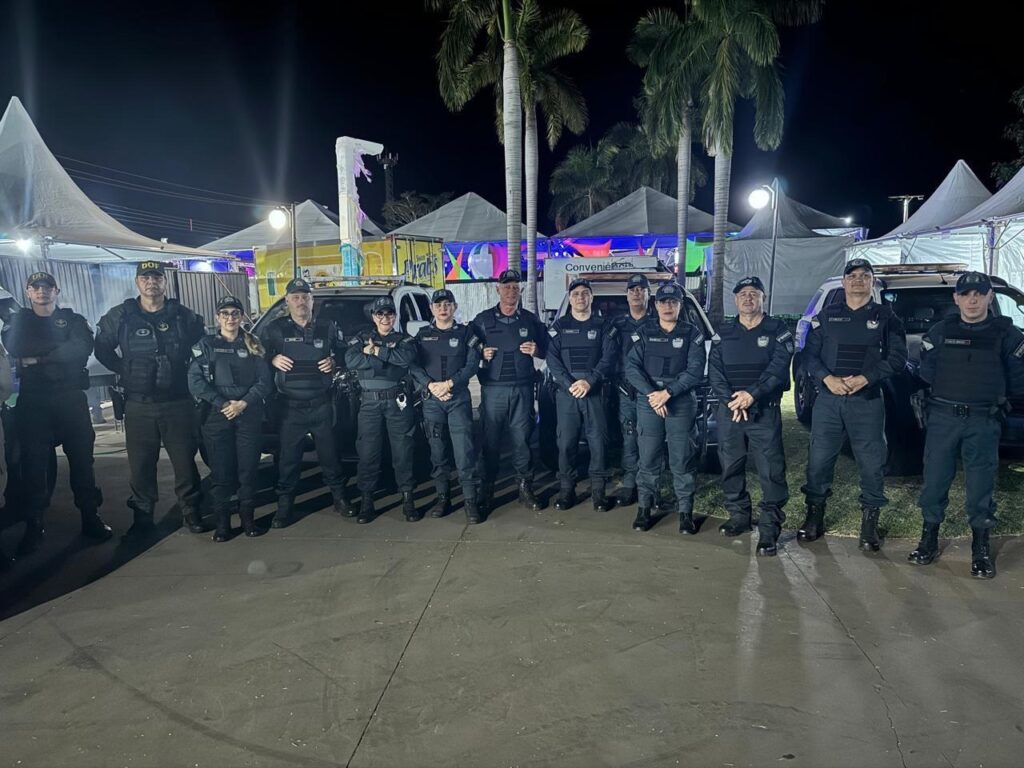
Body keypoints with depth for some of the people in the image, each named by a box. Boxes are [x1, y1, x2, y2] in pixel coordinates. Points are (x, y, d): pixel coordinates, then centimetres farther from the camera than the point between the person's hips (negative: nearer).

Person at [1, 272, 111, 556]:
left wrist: (38, 357, -13)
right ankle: (33, 527, 10)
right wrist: (60, 345, -11)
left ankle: (91, 518, 12)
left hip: (71, 398, -1)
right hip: (33, 401, 1)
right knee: (33, 462, 2)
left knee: (82, 457, 3)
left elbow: (83, 348, -12)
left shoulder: (72, 319, 8)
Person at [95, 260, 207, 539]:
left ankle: (191, 512, 19)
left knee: (185, 461, 5)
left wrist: (185, 370, 6)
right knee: (141, 464, 6)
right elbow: (102, 349, 13)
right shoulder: (120, 316, 3)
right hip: (138, 404, 1)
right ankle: (142, 517, 20)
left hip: (178, 403, 0)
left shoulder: (184, 315, 2)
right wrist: (125, 371, 4)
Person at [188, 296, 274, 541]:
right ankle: (221, 521, 9)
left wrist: (243, 403, -10)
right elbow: (195, 382, -4)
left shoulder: (253, 345, 11)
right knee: (221, 470, 0)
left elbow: (265, 381, 4)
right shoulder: (206, 345, 6)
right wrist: (222, 404, -13)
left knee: (249, 468, 2)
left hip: (249, 416, 1)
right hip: (216, 416, -1)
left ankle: (248, 517, 14)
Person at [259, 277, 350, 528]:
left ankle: (339, 496, 23)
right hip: (290, 405, -1)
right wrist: (272, 359, -10)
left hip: (322, 403, 1)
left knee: (329, 452, 8)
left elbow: (344, 353, 16)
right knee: (288, 456, 2)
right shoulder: (275, 329, 3)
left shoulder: (328, 327, 7)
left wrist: (335, 362, -4)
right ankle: (285, 504, 13)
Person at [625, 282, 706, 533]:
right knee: (648, 459, 3)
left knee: (681, 460, 1)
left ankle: (686, 512, 10)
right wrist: (651, 393, -14)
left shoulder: (692, 334, 4)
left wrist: (668, 392, -15)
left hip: (682, 404, -1)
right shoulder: (644, 333, 8)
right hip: (648, 402, 1)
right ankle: (644, 509, 13)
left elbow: (695, 371, -6)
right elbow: (631, 367, -1)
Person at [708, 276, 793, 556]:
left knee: (771, 470, -8)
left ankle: (769, 528, -2)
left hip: (764, 410, -3)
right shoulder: (724, 333, 12)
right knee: (730, 467, 9)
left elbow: (779, 367, -8)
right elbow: (714, 370, 3)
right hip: (729, 410, 3)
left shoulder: (777, 330, 4)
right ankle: (738, 516, 24)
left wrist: (752, 394, -20)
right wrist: (730, 400, -12)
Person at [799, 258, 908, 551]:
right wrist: (827, 379, -12)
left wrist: (864, 378, -14)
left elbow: (897, 357, 0)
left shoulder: (885, 316, 6)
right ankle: (815, 517, 18)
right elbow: (810, 354, 6)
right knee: (819, 458, 4)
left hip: (868, 401, -1)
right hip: (828, 398, 1)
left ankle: (869, 524, 14)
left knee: (872, 463, 1)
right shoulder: (827, 316, 10)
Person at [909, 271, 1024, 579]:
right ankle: (929, 540, 18)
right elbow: (927, 372, 9)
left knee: (981, 485, 3)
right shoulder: (940, 332, 4)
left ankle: (981, 549, 16)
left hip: (984, 421, -1)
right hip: (942, 417, 1)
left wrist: (991, 394, 9)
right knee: (935, 479, 5)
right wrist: (946, 394, 6)